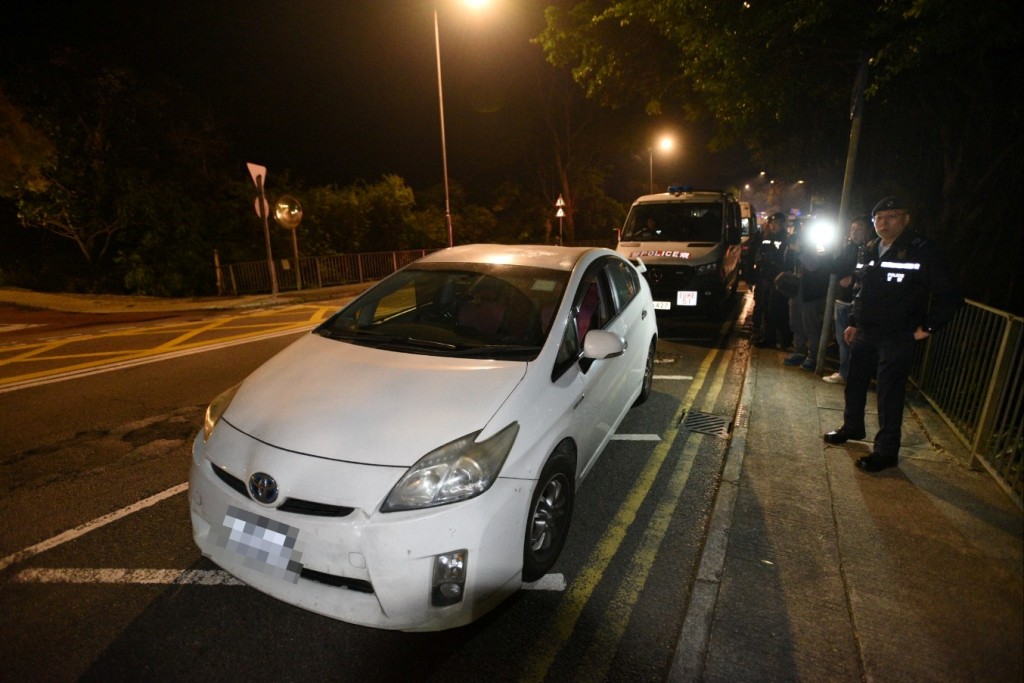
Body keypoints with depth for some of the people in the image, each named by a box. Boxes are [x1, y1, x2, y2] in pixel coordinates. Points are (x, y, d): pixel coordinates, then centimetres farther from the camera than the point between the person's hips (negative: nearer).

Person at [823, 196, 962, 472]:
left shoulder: (923, 251, -11)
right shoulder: (869, 250, 8)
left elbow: (949, 295, -10)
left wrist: (927, 328, -10)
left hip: (897, 337, -6)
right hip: (865, 333, 7)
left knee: (890, 395, -2)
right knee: (854, 383, 18)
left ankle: (886, 451, 10)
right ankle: (852, 427, 39)